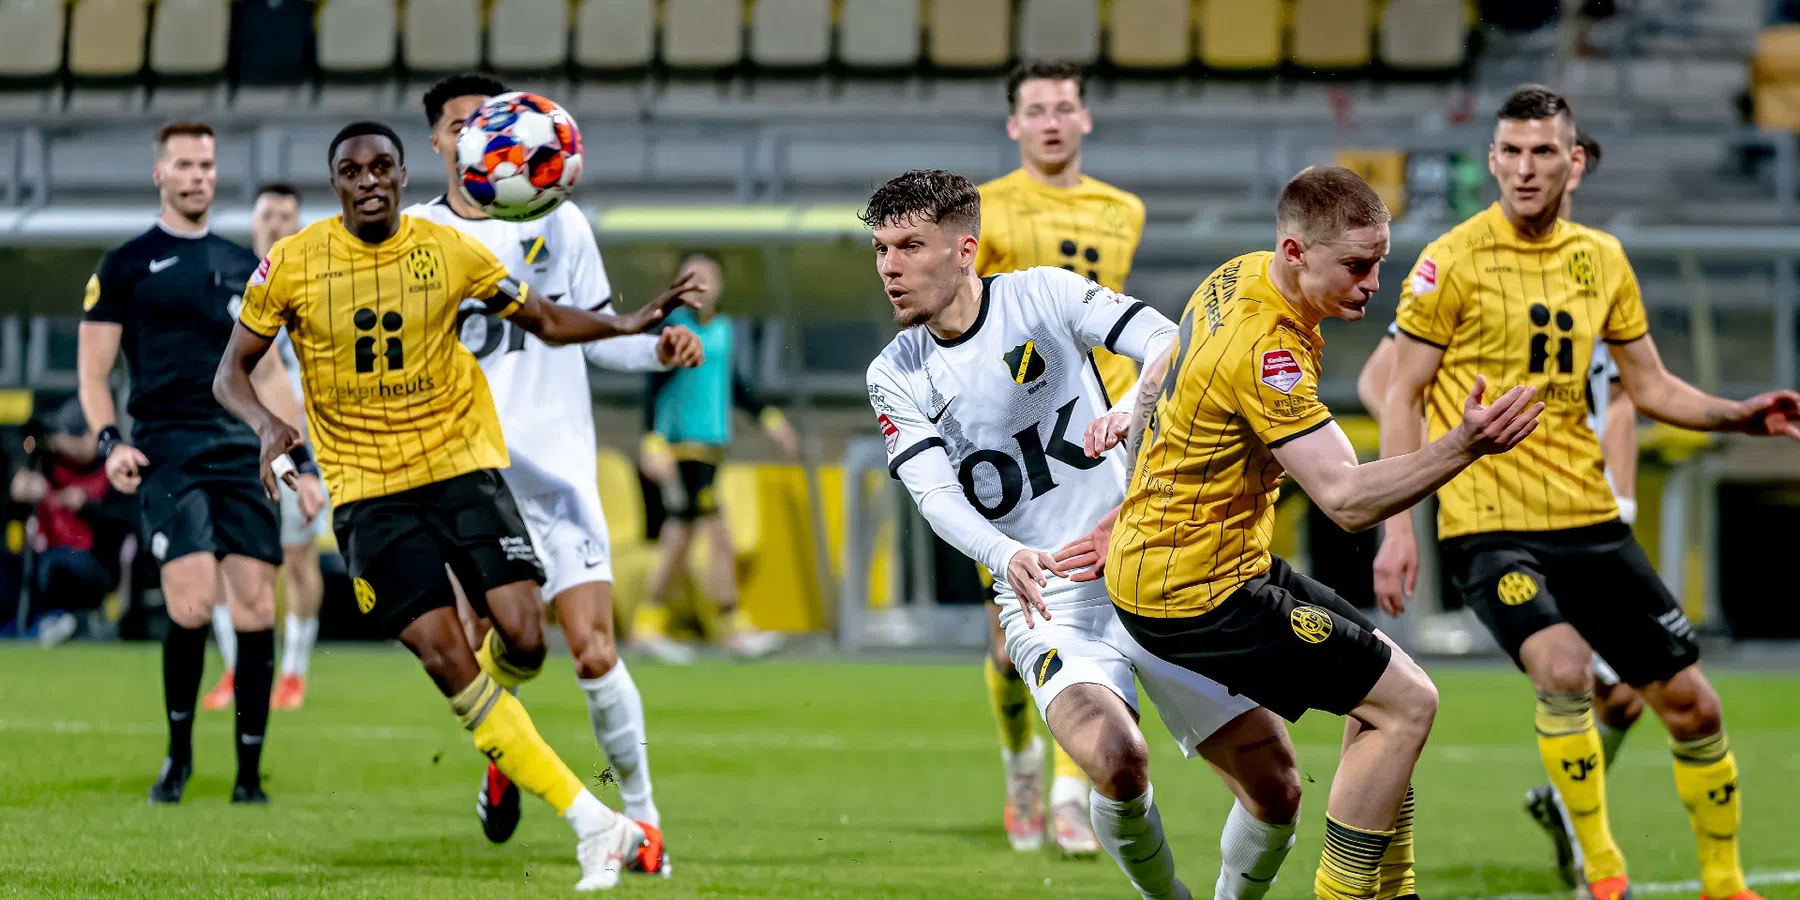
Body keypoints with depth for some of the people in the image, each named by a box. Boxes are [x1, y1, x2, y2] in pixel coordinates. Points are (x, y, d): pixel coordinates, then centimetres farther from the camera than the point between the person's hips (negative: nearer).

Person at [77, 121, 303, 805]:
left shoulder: (244, 268, 18)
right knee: (192, 603, -18)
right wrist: (109, 441, -11)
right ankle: (178, 752, 3)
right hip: (168, 455, -4)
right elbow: (93, 369, 5)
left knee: (256, 609, -4)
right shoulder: (126, 266, 6)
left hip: (243, 454, 4)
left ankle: (249, 773, 4)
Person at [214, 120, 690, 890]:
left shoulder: (449, 250, -2)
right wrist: (267, 425, -21)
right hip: (366, 488, -1)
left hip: (461, 462, 1)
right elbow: (230, 373, 1)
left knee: (522, 636, -13)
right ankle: (590, 821, -11)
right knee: (445, 658, -13)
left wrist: (627, 325, -10)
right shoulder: (291, 265, -6)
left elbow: (546, 321, 8)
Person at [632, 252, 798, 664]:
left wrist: (768, 417, 19)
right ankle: (736, 629, -8)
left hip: (712, 445, 8)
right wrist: (654, 443, -20)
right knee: (718, 534, -11)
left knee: (680, 537, 12)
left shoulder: (724, 330, 13)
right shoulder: (674, 329, -10)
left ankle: (649, 625, 19)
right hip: (680, 449, -8)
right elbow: (654, 388, -13)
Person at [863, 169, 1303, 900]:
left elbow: (1168, 345, -10)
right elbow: (937, 497, -11)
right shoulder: (896, 378, 1)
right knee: (1118, 764, -30)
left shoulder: (1043, 295, -2)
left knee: (1275, 787, -3)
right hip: (1050, 608, -1)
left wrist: (1133, 409, -32)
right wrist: (1007, 556, -32)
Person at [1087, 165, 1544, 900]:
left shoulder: (1239, 277, 2)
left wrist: (1139, 509, 21)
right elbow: (1347, 500, -33)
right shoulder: (1264, 350, -28)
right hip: (1198, 594, -10)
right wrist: (1463, 448, -42)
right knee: (1405, 702, -8)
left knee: (1385, 680, 19)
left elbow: (1157, 379, 17)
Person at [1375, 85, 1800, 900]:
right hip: (1488, 521, -5)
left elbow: (1650, 387, 16)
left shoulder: (1601, 259, 8)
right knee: (1563, 667, -30)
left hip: (1587, 518, 5)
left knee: (1691, 703, 4)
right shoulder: (1453, 260, -6)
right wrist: (1397, 528, -11)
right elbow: (1403, 396, -4)